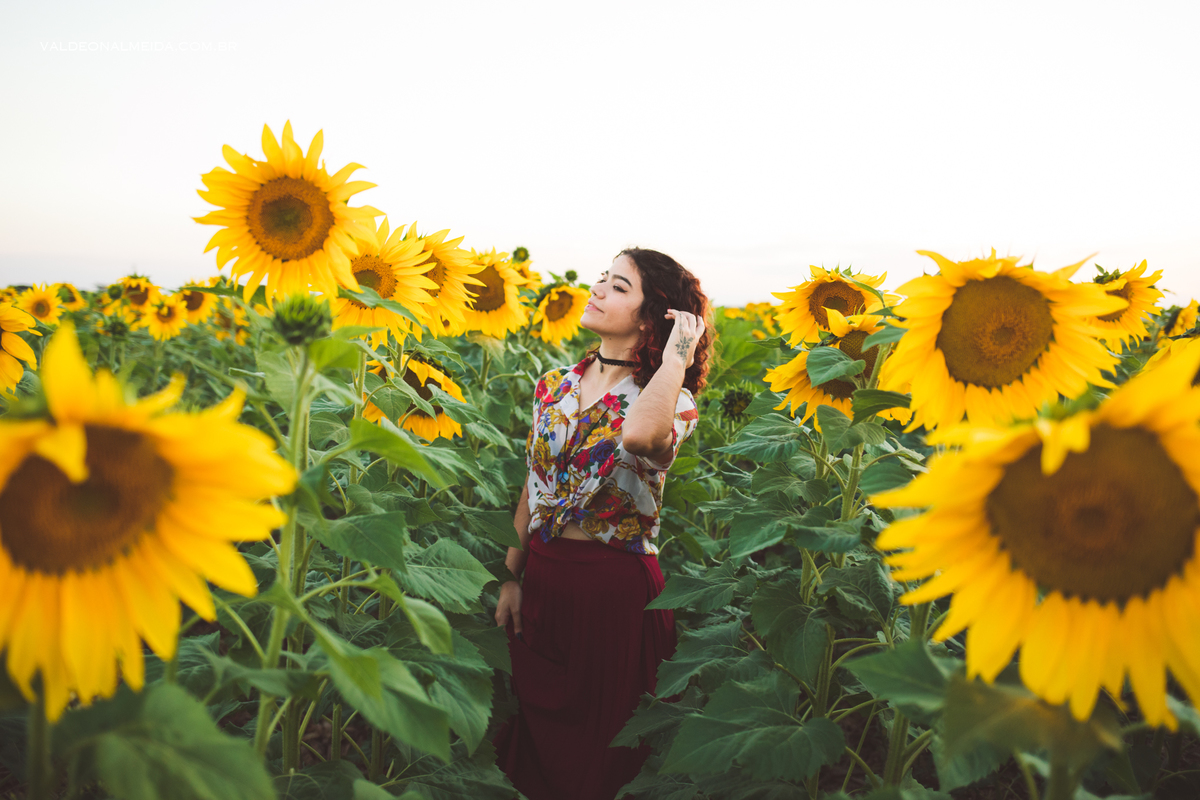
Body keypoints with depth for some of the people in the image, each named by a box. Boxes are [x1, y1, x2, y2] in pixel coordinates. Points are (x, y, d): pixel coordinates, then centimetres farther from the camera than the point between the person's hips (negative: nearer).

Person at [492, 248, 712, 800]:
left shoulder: (672, 401, -12)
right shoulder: (555, 385, 4)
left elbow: (640, 436, -38)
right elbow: (533, 488, 10)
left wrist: (678, 351, -26)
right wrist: (512, 578, 10)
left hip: (616, 585, -5)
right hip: (543, 575, 5)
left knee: (597, 744, 12)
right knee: (537, 731, 19)